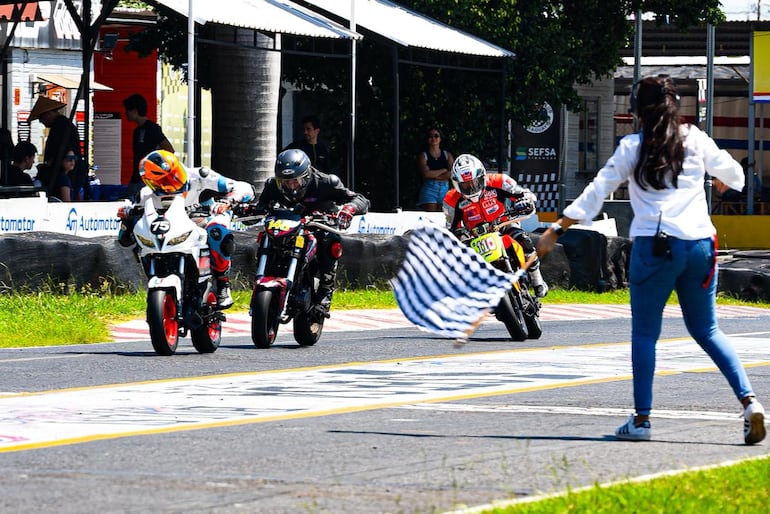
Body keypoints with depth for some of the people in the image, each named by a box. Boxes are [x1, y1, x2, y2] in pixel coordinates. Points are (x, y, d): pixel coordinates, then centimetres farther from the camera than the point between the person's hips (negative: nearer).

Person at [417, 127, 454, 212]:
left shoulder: (447, 155, 13)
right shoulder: (423, 156, 6)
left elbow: (452, 174, 0)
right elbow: (426, 173, -9)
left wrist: (434, 175, -6)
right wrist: (444, 170, -2)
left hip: (445, 189, 3)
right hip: (429, 189, -3)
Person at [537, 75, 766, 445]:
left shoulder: (633, 147, 2)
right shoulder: (696, 140, 8)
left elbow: (596, 192, 0)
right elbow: (734, 175, 22)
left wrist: (555, 230, 5)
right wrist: (722, 176, 47)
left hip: (655, 245, -3)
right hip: (700, 244, 3)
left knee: (644, 333, 7)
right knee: (705, 330, 14)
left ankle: (641, 419, 3)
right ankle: (749, 400, -1)